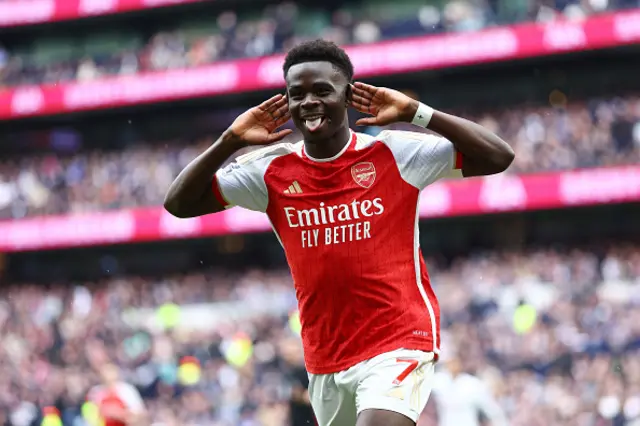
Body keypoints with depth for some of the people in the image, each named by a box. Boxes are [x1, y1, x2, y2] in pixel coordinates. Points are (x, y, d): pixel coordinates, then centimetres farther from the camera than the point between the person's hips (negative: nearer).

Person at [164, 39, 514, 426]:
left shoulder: (395, 154, -5)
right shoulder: (272, 171, 3)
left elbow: (499, 157, -10)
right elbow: (179, 203, 4)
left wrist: (415, 113, -15)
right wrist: (230, 142, -8)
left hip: (400, 342, -5)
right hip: (325, 361, 5)